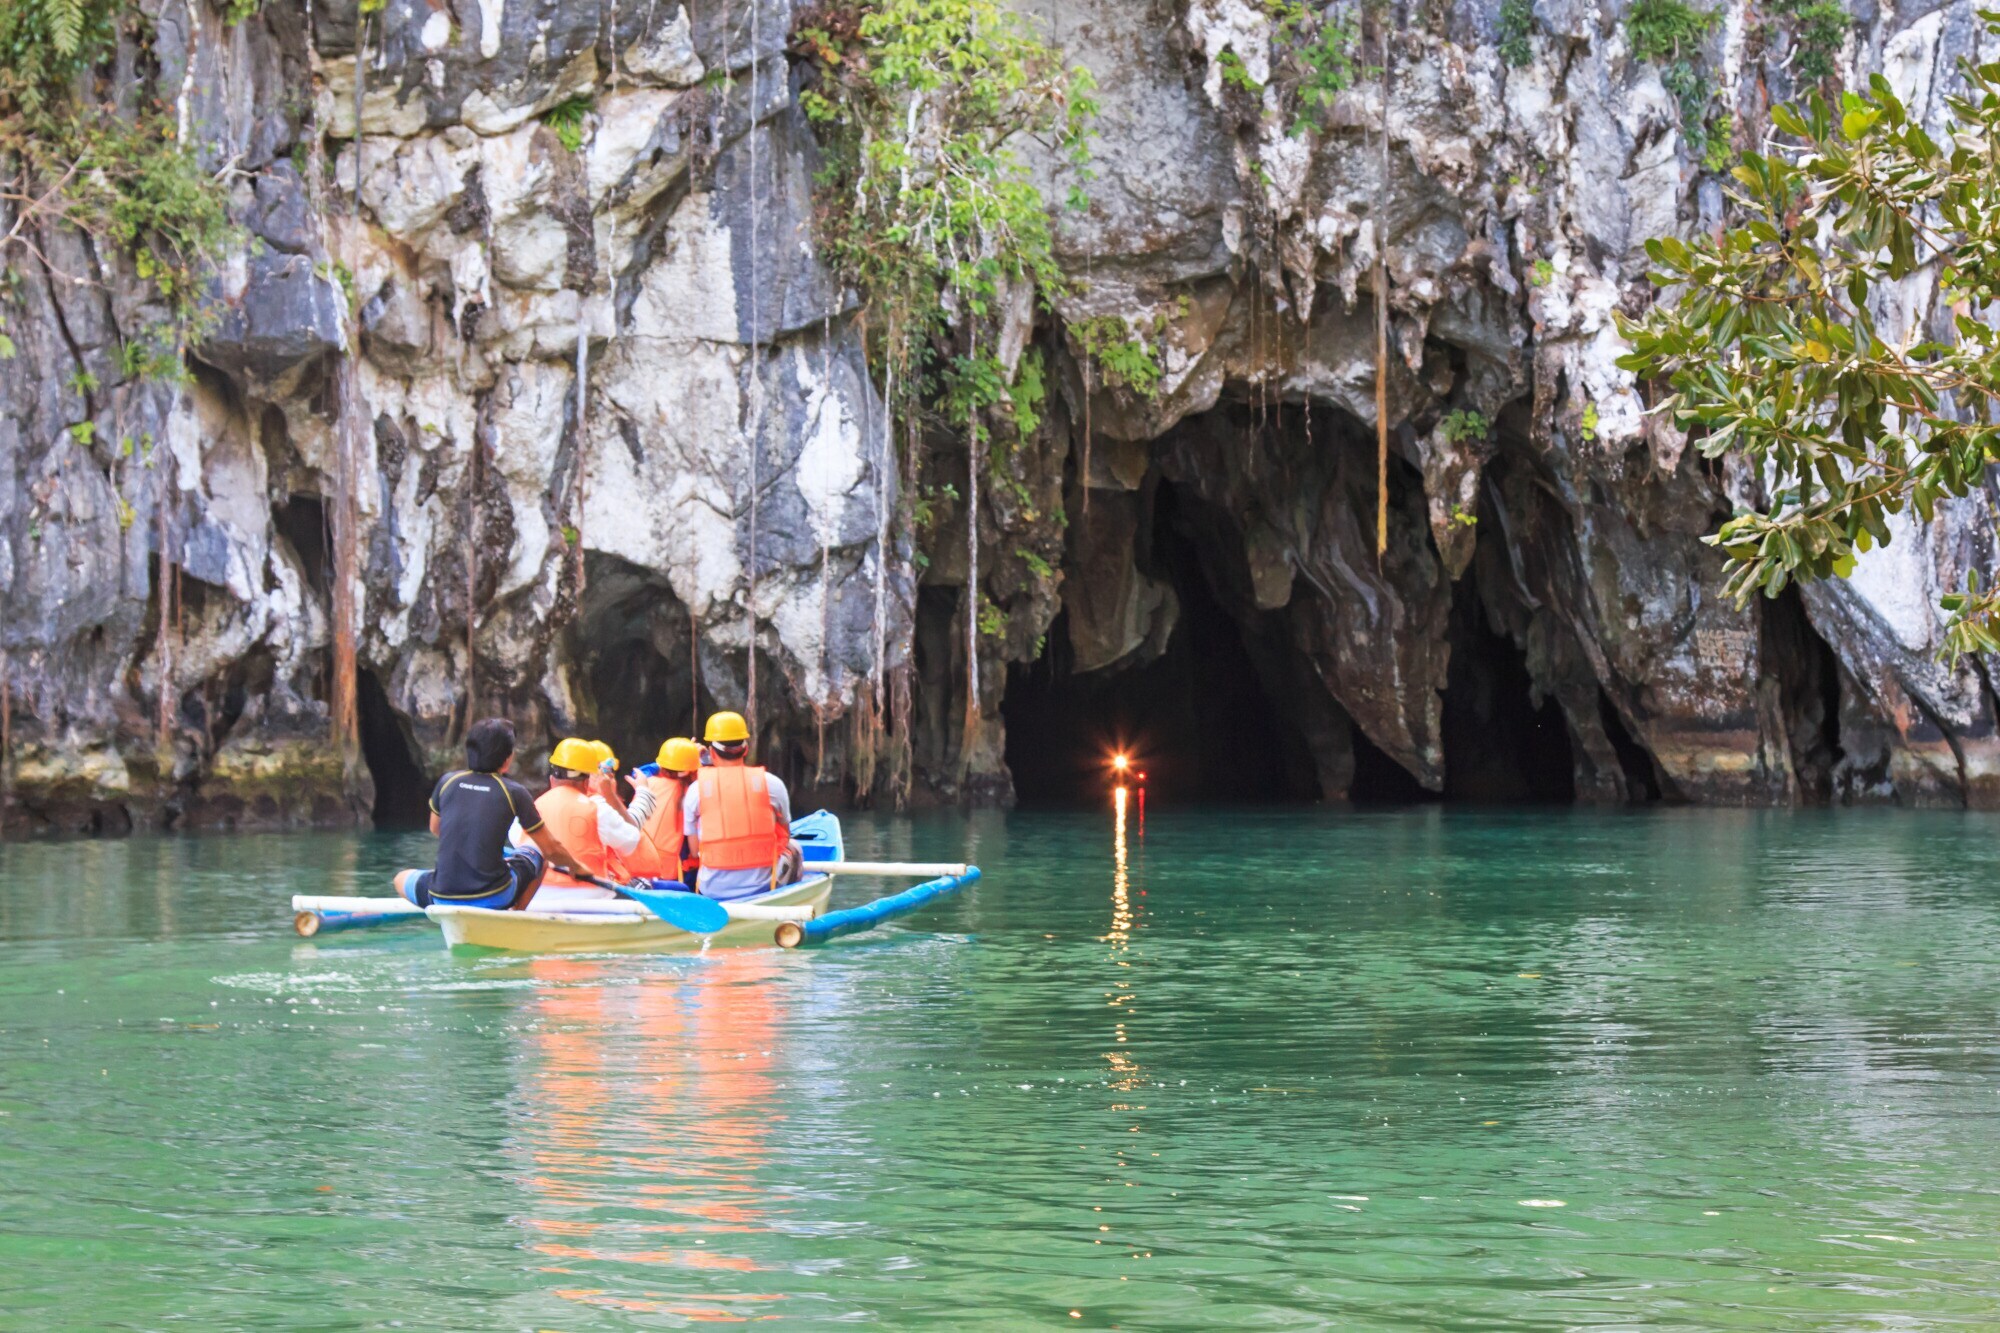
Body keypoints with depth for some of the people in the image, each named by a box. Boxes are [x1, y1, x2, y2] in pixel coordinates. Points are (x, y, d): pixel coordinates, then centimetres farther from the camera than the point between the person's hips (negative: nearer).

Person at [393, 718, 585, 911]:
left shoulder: (447, 782, 4)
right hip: (495, 899, -2)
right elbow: (552, 849, 3)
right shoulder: (514, 792, -5)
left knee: (401, 879, 33)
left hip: (441, 898, 2)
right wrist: (576, 866, 23)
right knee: (538, 847, 25)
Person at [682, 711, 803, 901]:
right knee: (792, 850, 27)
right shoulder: (772, 783, -2)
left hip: (712, 892, 2)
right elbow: (784, 838, 10)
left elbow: (694, 850, 1)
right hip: (762, 887, -2)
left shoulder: (696, 789, -2)